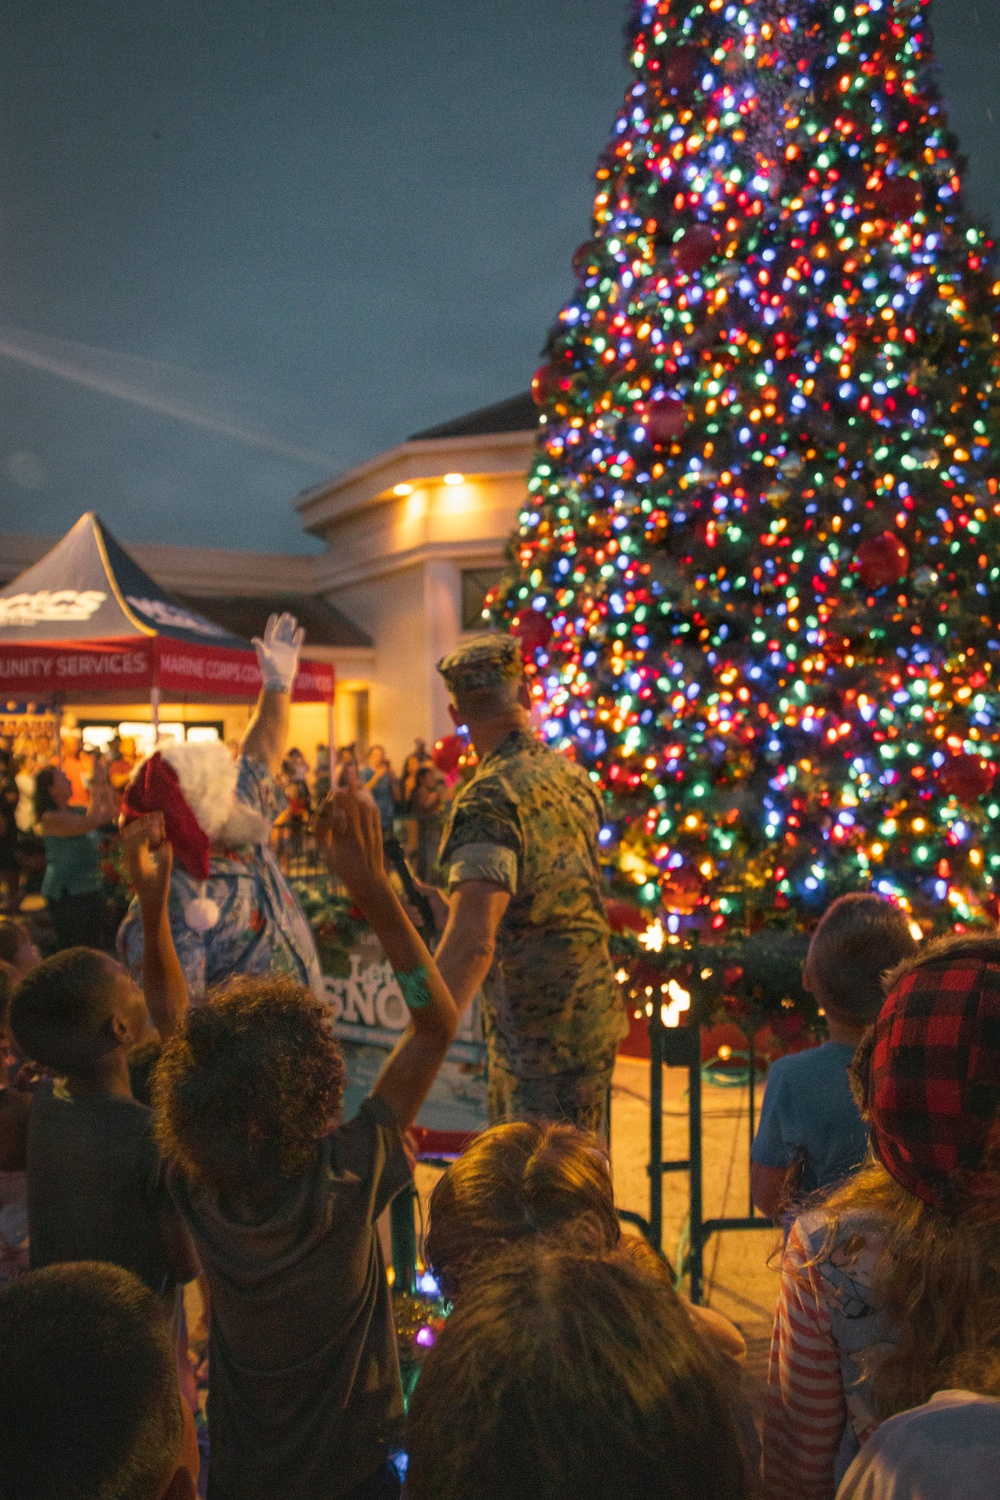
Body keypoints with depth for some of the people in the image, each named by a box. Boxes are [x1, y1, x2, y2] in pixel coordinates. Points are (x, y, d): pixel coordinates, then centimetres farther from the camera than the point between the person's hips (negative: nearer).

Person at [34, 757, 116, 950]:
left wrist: (105, 783, 1)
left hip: (90, 888, 8)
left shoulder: (75, 811, 8)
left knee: (94, 947, 13)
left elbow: (108, 815, 12)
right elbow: (90, 822, -27)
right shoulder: (50, 818, -16)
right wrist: (97, 784, -22)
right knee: (72, 950, -4)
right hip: (66, 893, -8)